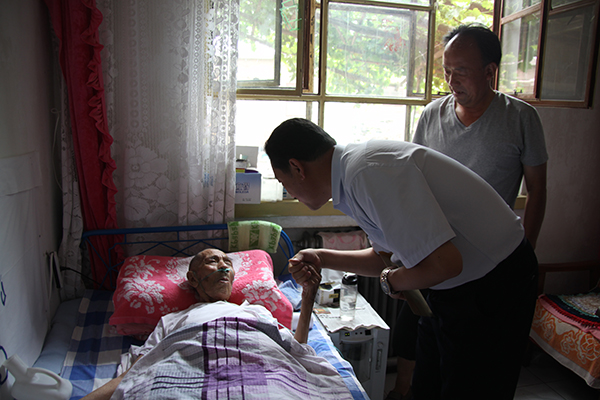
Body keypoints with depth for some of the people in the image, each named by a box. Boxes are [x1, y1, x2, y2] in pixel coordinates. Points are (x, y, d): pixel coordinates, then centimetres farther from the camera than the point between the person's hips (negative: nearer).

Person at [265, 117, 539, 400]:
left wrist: (390, 282, -12)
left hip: (493, 285, -9)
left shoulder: (369, 171, -29)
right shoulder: (354, 166, 3)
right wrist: (322, 259, 7)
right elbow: (387, 255, 15)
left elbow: (443, 264, -32)